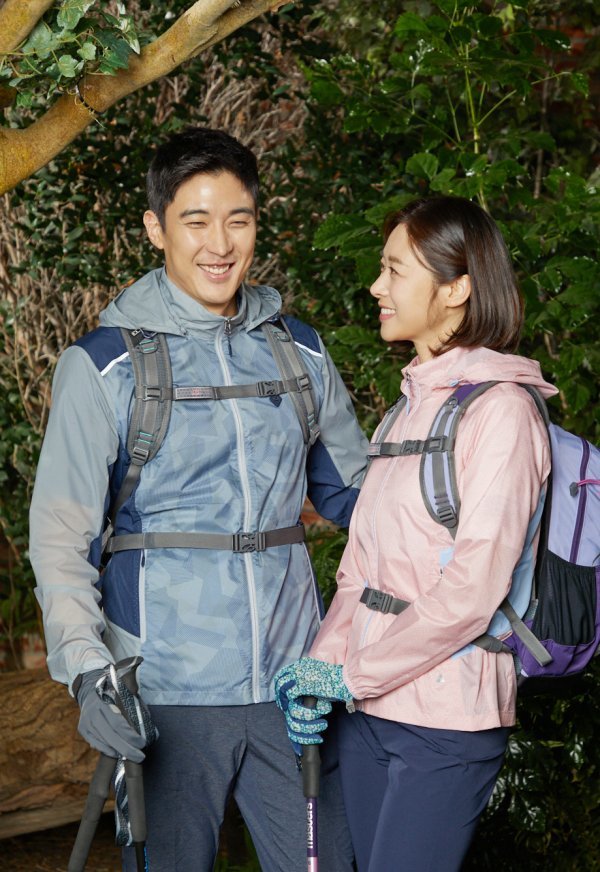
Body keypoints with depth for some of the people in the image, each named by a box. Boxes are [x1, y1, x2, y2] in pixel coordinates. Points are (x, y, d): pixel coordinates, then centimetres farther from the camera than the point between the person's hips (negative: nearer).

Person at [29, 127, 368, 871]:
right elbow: (61, 533, -5)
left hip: (295, 684, 4)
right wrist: (86, 669, -17)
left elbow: (355, 491, 20)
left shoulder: (301, 354, 10)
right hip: (168, 694, -3)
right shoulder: (105, 365, -2)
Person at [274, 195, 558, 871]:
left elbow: (471, 591, -17)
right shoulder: (410, 407, 15)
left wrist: (353, 674, -12)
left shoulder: (500, 409, -10)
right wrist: (323, 663, -2)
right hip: (369, 710, 7)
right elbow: (361, 562, 13)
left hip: (446, 721, -7)